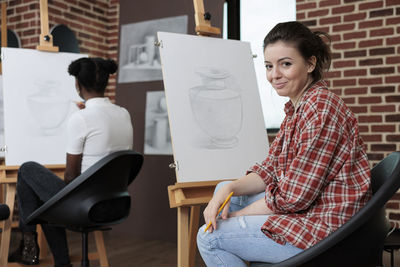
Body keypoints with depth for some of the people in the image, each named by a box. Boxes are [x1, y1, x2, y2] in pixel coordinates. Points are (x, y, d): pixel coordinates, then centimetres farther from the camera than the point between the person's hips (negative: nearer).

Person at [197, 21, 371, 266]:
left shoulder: (321, 108, -22)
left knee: (208, 238, -9)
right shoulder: (295, 108, 9)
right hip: (304, 210, 10)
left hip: (326, 226, -10)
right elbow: (271, 170, 9)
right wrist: (230, 189, -9)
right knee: (224, 190, 18)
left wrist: (240, 214, -10)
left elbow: (294, 195, -23)